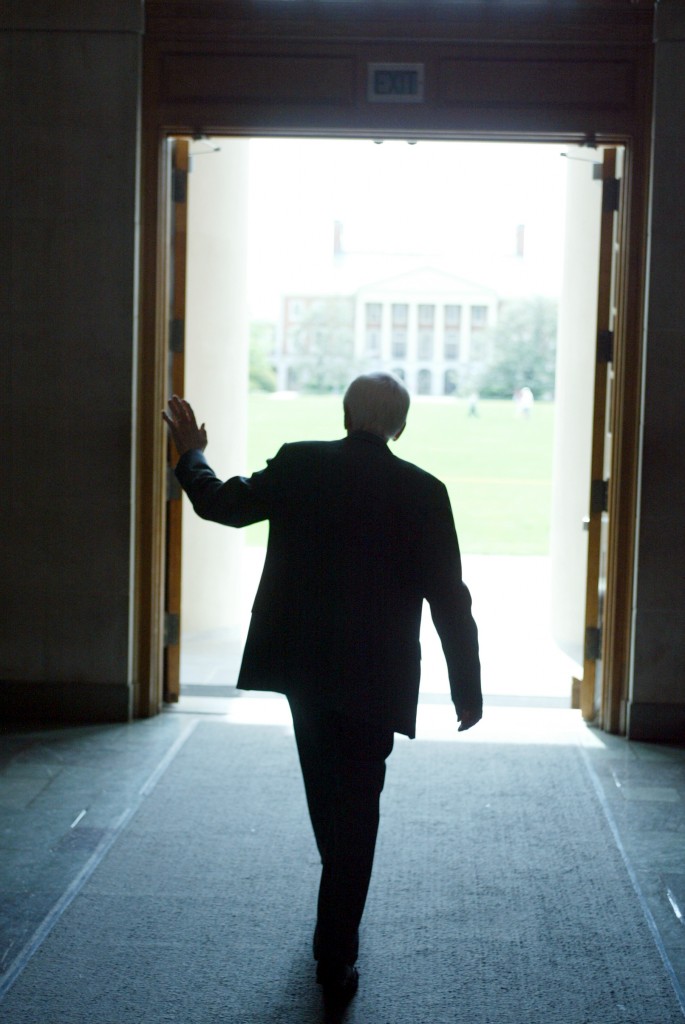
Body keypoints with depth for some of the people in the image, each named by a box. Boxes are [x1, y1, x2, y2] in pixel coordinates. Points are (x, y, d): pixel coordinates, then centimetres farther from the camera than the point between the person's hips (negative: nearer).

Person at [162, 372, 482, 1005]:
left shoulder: (299, 465, -5)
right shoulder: (423, 492, -9)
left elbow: (223, 503, 8)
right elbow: (449, 597, -8)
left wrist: (192, 455, 28)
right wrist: (467, 688, 0)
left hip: (301, 662, 3)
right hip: (375, 673, -3)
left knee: (326, 791, 23)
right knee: (357, 807, 5)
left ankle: (341, 902, 45)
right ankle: (336, 958, 8)